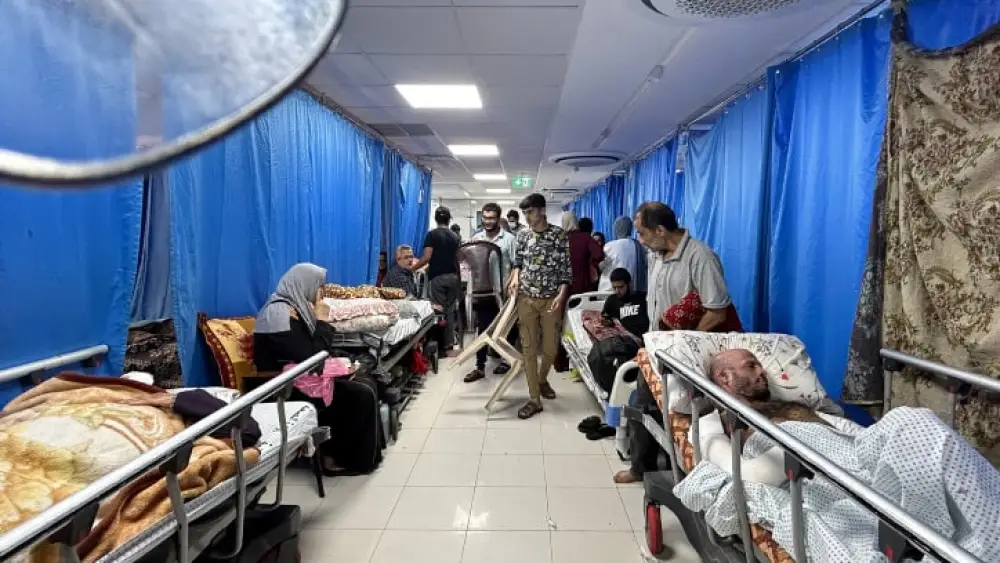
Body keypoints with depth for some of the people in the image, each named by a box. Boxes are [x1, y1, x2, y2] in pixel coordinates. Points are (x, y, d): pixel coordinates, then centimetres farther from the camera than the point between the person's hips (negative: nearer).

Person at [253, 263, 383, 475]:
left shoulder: (293, 308, 10)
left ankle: (362, 452, 7)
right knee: (362, 395, -13)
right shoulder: (281, 314, -20)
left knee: (367, 383, 2)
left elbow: (316, 349, 11)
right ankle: (336, 458, 3)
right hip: (286, 388, -10)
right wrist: (321, 320, -14)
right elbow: (311, 357, -23)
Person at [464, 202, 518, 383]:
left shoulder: (509, 238, -4)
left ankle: (506, 360, 27)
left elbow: (516, 265, -5)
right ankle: (480, 367, 12)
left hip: (503, 292, -3)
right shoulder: (476, 238, 6)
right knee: (482, 329, 7)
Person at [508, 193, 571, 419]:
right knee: (529, 348, 0)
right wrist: (515, 277, -4)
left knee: (551, 348, 6)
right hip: (526, 298, 2)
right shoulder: (523, 235, 5)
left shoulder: (559, 235, -4)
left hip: (551, 299, -2)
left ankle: (542, 379, 37)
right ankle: (535, 399, 8)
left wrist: (561, 294, -15)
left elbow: (566, 267, -4)